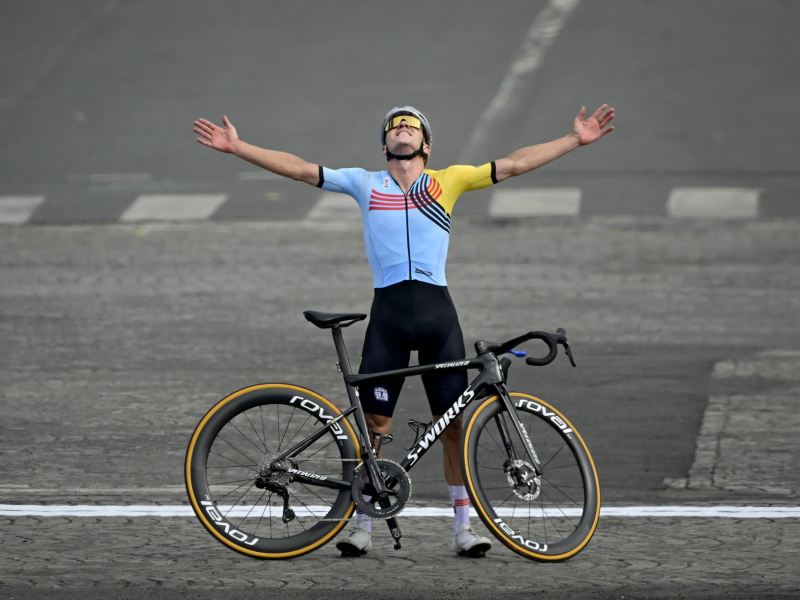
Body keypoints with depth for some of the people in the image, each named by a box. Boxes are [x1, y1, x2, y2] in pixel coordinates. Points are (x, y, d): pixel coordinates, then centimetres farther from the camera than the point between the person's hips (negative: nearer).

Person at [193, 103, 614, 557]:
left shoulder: (448, 181, 13)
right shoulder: (366, 184, 13)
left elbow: (514, 165, 11)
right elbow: (299, 169, 11)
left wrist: (576, 141, 7)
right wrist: (236, 147, 6)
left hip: (437, 309, 0)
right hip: (388, 310, 0)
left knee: (452, 422, 2)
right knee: (374, 421, -1)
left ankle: (464, 525, 10)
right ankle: (362, 524, 9)